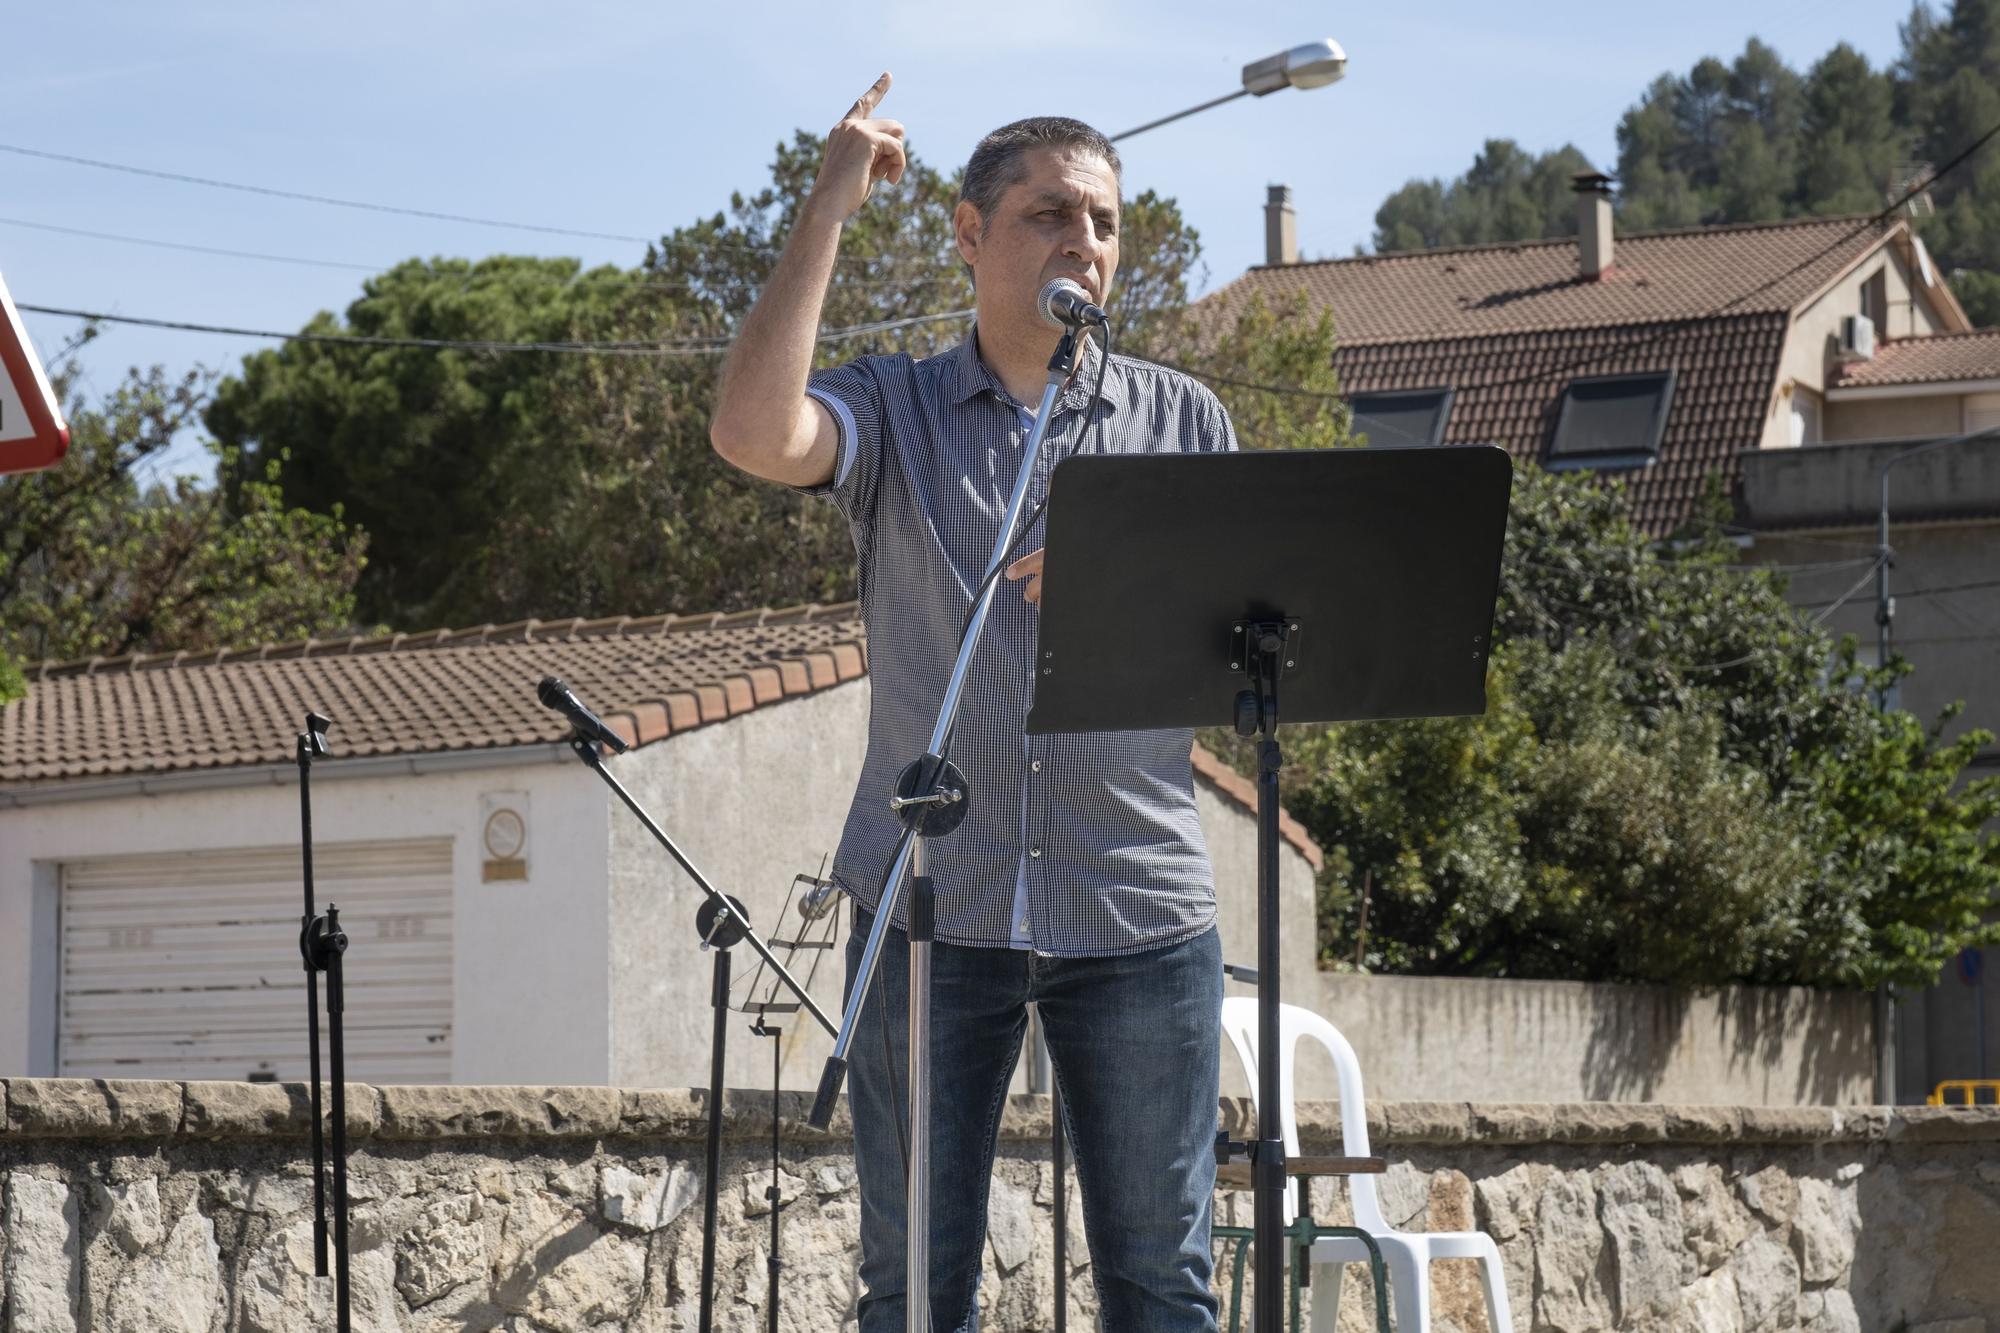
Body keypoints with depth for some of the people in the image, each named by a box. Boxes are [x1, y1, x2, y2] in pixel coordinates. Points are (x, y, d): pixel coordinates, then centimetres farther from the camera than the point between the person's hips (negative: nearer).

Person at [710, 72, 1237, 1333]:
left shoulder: (1184, 420, 11)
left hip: (1140, 907, 1)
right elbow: (755, 432, -15)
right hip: (932, 899, -1)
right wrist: (829, 207, -10)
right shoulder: (897, 409, 6)